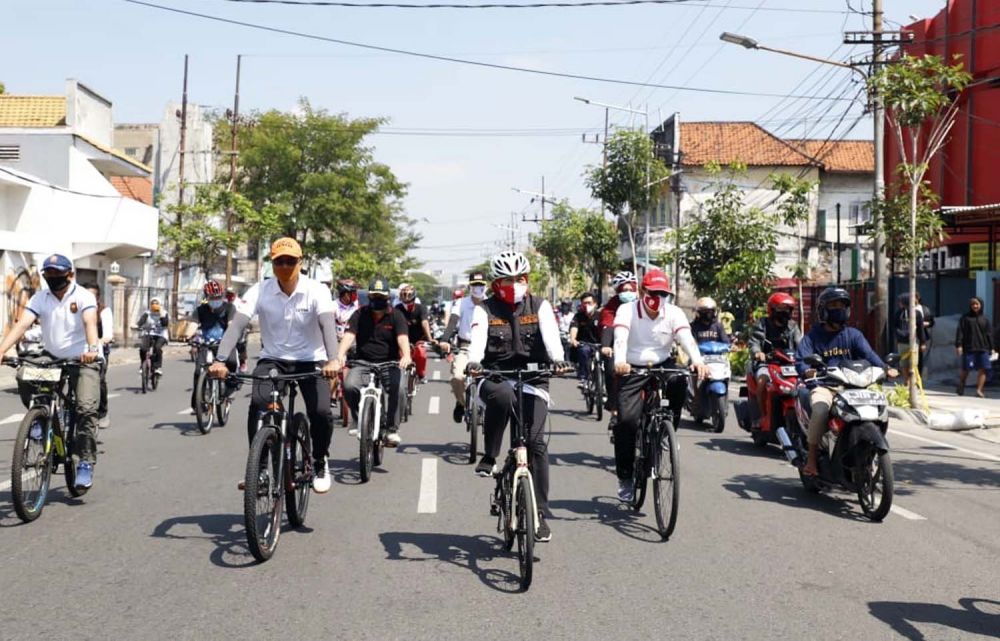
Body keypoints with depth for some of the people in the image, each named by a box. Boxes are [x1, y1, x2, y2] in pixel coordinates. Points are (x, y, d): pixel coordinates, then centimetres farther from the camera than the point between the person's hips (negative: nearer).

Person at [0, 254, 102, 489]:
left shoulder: (83, 296, -13)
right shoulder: (40, 298, -3)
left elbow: (90, 322, -32)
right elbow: (21, 325, -16)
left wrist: (92, 349, -52)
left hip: (83, 360, -4)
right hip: (52, 357, 4)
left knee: (86, 409, -18)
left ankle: (85, 463, -8)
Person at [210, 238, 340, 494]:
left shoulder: (316, 290, -12)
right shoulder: (260, 291, -9)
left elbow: (327, 323, -28)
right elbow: (237, 324, -20)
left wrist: (332, 360, -45)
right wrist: (220, 360, -36)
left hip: (309, 360, -1)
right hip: (272, 359, 1)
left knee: (321, 412, -19)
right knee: (258, 404, -26)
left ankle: (320, 463, 11)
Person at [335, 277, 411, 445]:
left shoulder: (396, 315, 0)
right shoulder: (360, 315, 4)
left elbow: (402, 338, -15)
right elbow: (349, 335, -10)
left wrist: (406, 356, -36)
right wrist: (341, 354, -30)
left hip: (389, 364, -1)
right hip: (363, 363, 1)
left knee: (398, 388, -30)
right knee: (349, 385, -28)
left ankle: (393, 430, -15)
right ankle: (357, 422, -3)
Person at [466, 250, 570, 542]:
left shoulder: (540, 306, 5)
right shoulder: (485, 310, 2)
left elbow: (551, 335, -13)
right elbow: (478, 339, -16)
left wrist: (558, 359, -35)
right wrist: (474, 362, -38)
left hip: (532, 380, 1)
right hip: (495, 378, -1)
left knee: (536, 442, -12)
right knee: (502, 396, -38)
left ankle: (540, 514, -4)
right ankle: (489, 457, -18)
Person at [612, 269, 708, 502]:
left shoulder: (674, 313, -8)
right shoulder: (627, 311, -12)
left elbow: (686, 338, -24)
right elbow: (620, 338, -29)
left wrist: (697, 361, -44)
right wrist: (620, 362, -50)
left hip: (663, 366, 2)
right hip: (633, 369, -2)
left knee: (679, 383, -31)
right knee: (627, 420, -15)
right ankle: (624, 477, 1)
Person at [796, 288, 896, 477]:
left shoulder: (853, 335, 14)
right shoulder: (813, 336, 6)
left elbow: (868, 354, -2)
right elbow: (801, 359, -8)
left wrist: (884, 368, -22)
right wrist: (807, 371, -32)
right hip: (823, 386, -3)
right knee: (820, 410, -34)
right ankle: (812, 457, -21)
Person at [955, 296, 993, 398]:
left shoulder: (984, 319, 12)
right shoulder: (965, 317, 3)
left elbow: (989, 334, 13)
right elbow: (960, 332, -2)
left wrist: (992, 347, 7)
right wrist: (958, 345, -11)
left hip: (983, 348, 3)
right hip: (969, 347, -3)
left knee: (982, 369, -6)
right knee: (966, 369, 1)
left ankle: (979, 390, -5)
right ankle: (960, 388, 21)